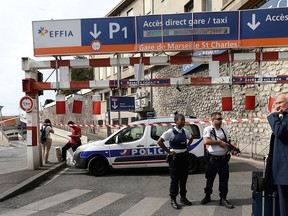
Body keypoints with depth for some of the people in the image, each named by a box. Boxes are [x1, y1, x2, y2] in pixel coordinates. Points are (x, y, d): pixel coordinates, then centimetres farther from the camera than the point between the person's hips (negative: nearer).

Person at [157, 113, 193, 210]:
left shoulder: (185, 131, 4)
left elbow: (191, 138, 25)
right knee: (175, 179, 1)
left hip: (184, 157, 6)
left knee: (184, 178, 14)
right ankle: (173, 200, 12)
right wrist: (169, 151, -15)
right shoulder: (171, 132, -13)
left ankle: (183, 197, 29)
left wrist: (187, 147, 11)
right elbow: (159, 142, -16)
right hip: (175, 157, -6)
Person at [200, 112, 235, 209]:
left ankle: (223, 199, 16)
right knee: (209, 179, 11)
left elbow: (227, 143, 19)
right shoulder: (208, 129, -6)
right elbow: (206, 141, -21)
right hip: (212, 160, -4)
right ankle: (207, 196, 29)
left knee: (224, 180, 5)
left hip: (224, 159, 4)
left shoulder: (224, 130, 11)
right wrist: (219, 142, -17)